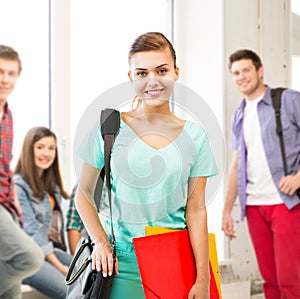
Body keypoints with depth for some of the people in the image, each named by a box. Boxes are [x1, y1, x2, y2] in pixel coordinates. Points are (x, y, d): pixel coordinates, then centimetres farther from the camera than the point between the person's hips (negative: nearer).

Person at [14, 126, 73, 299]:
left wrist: (64, 261, 2)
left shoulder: (52, 186, 17)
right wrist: (59, 266, -17)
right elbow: (31, 233, -14)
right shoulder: (18, 186, -9)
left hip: (51, 251, 7)